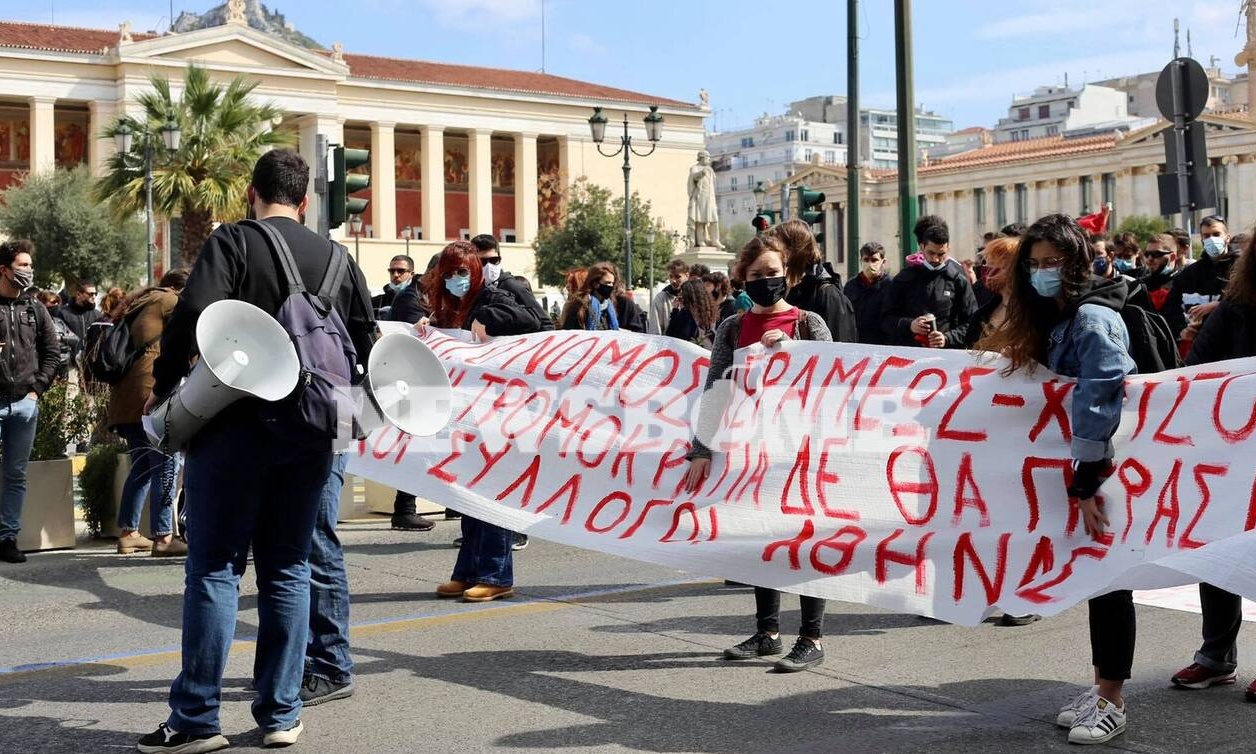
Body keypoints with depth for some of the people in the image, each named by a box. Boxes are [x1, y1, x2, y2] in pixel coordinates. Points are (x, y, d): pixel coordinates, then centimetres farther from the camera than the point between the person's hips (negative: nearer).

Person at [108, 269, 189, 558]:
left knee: (142, 466, 15)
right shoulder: (173, 302, 3)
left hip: (123, 398, 9)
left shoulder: (138, 304, 26)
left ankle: (127, 533, 16)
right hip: (152, 394, -9)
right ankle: (163, 536, -12)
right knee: (166, 465, -8)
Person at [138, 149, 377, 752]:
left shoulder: (232, 241, -3)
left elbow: (192, 315, -15)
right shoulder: (338, 258, 10)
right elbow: (366, 340, 12)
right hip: (311, 432, 4)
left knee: (214, 566, 1)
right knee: (288, 569, 10)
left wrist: (163, 386, -3)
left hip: (236, 424, -4)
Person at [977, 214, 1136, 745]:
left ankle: (1112, 703, 6)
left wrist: (1084, 486, -24)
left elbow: (1098, 404, -23)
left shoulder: (1093, 319, -17)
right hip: (1085, 468, 9)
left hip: (1109, 468, -9)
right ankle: (1102, 687, 24)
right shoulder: (1056, 319, 12)